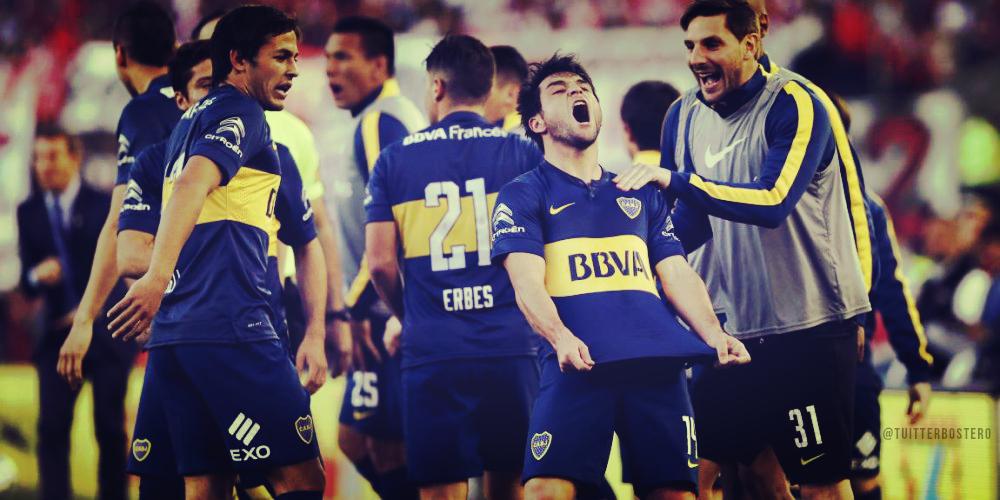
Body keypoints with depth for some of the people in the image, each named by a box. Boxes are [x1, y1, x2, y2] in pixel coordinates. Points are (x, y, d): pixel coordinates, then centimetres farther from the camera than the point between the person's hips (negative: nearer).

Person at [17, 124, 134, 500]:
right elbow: (26, 282, 6)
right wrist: (36, 277, -18)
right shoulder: (29, 212, 9)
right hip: (57, 337, 2)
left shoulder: (104, 206, 1)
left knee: (110, 430, 0)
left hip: (105, 334, -2)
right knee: (52, 428, -11)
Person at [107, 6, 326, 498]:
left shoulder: (191, 121, 24)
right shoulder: (241, 115, -4)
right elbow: (193, 183, -21)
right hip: (230, 328, -9)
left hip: (174, 331, 9)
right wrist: (159, 277, -34)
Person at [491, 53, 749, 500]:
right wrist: (560, 339, -22)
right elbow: (527, 283, -2)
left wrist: (714, 335, 0)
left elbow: (676, 274, 19)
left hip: (657, 363, 4)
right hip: (579, 364, -4)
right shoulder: (524, 195, 13)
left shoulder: (641, 194, 27)